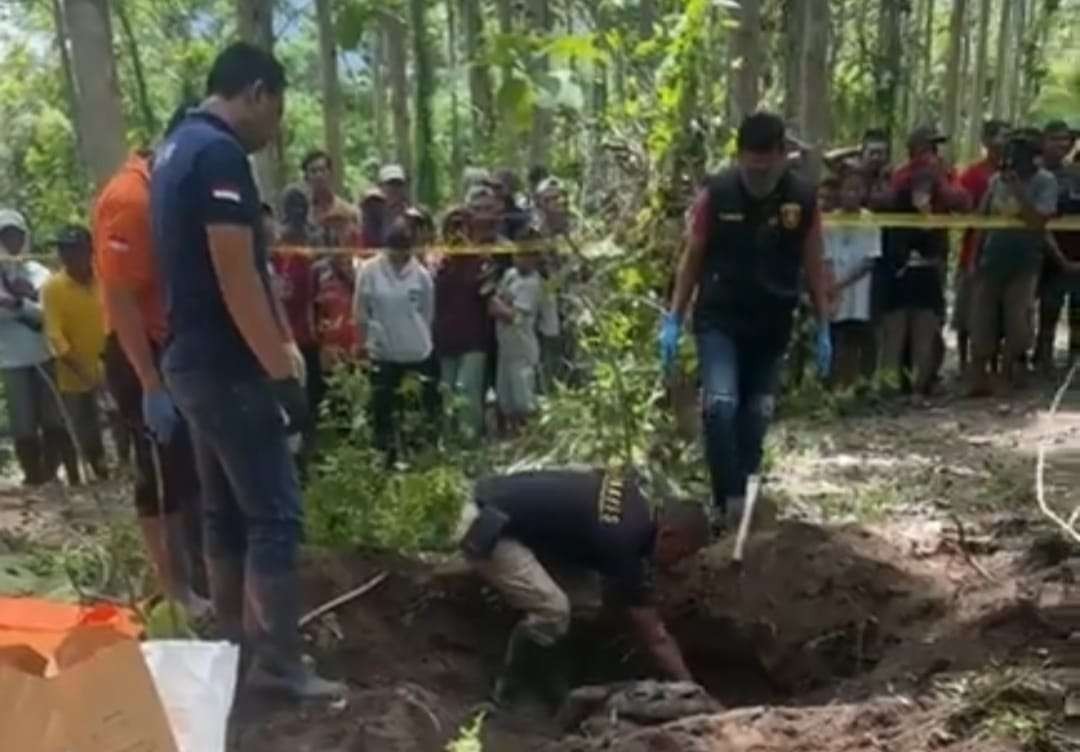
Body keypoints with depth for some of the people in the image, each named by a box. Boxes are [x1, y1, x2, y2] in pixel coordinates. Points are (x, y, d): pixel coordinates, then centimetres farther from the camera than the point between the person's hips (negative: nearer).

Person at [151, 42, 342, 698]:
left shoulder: (175, 151, 15)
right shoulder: (221, 155, -16)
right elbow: (236, 277, -22)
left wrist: (283, 343, 21)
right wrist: (282, 370, -18)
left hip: (193, 359, 10)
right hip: (230, 366, -10)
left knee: (226, 511, 16)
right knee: (275, 514, -4)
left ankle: (234, 644, 26)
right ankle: (280, 665, 4)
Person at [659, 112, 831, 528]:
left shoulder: (803, 198, -4)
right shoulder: (715, 192, -8)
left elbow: (814, 267, 3)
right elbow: (692, 258, -1)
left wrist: (823, 328, 3)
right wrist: (673, 319, -4)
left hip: (772, 325, 2)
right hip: (719, 319, -2)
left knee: (755, 416, 9)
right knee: (720, 405, -19)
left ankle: (745, 497, 23)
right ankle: (730, 501, -12)